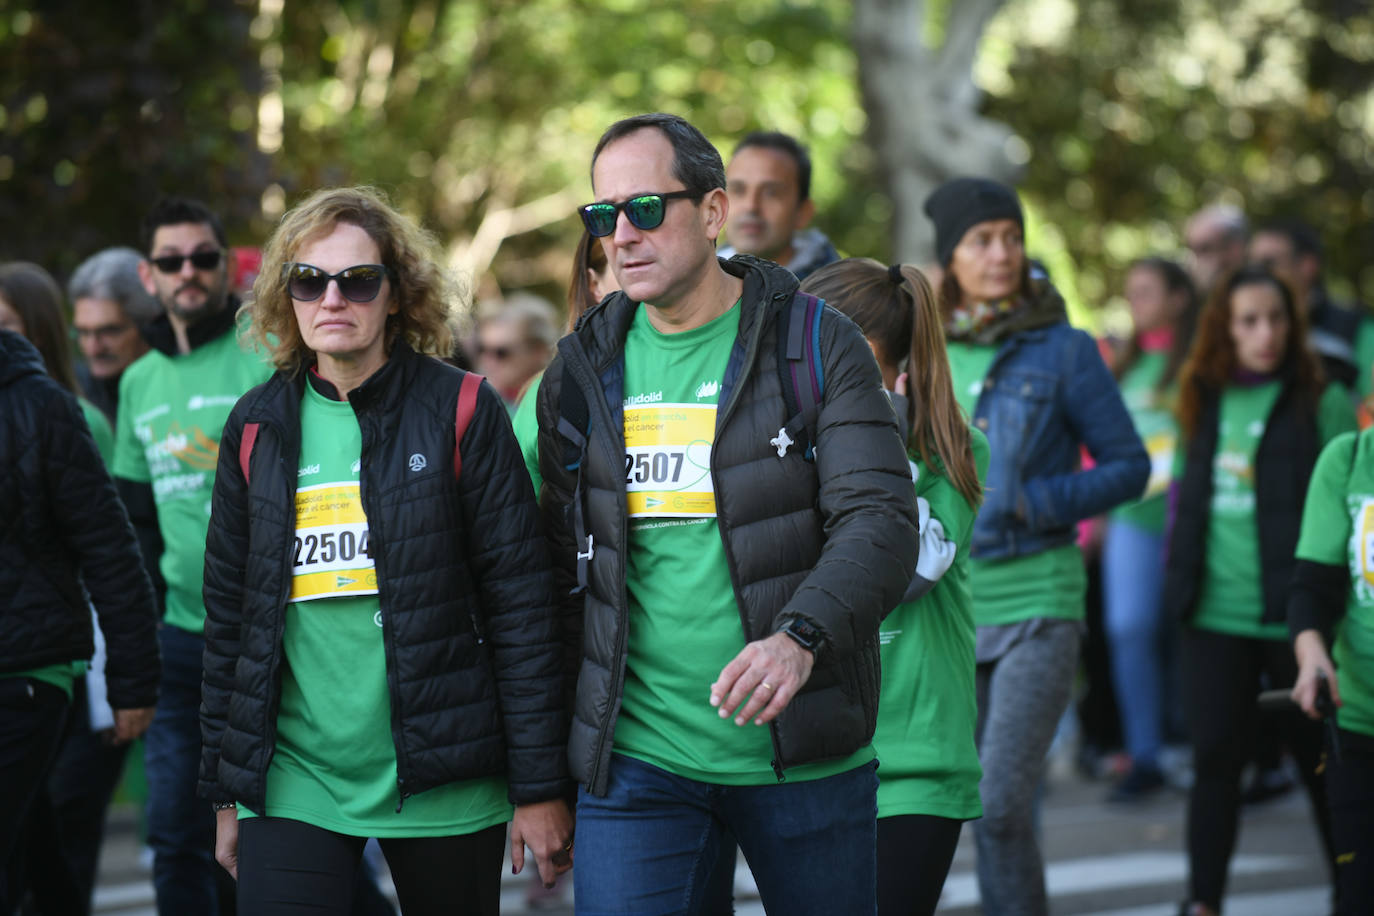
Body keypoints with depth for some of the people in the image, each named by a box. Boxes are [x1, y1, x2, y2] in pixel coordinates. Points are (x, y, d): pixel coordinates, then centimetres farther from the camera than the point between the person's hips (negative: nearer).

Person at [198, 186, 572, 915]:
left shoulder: (459, 412, -2)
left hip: (444, 788, -2)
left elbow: (521, 603, -4)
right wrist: (225, 794, 12)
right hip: (293, 782, 2)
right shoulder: (257, 427, 8)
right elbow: (228, 614, 14)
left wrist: (540, 787, -8)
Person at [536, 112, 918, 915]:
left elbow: (881, 519, -11)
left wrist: (801, 637, -31)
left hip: (804, 757, -2)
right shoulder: (583, 369, 9)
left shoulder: (819, 346, -3)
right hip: (635, 754, 2)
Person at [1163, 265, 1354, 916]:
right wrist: (1179, 579, 13)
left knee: (1321, 762, 7)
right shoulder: (1205, 403, 9)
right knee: (1214, 759, 5)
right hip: (1214, 614, 4)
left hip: (1294, 617, -4)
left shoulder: (1322, 403, -5)